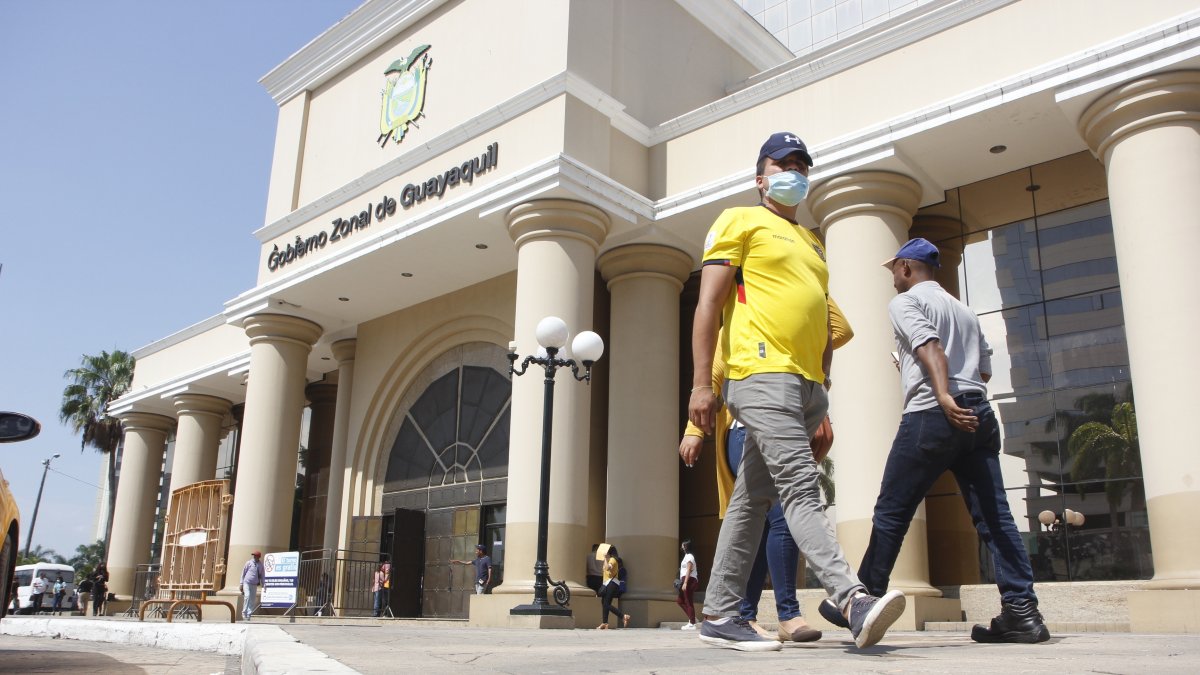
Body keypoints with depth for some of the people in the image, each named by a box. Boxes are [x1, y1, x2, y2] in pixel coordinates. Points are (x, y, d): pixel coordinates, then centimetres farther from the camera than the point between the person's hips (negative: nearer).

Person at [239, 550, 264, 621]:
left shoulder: (260, 565, 7)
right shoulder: (249, 563, 1)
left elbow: (262, 576, 14)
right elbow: (243, 573, 4)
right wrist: (241, 584, 0)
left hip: (254, 585, 3)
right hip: (247, 583, -3)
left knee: (253, 600, 1)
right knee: (247, 596, -21)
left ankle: (249, 614, 9)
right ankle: (244, 612, -12)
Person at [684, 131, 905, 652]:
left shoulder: (813, 243, 28)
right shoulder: (740, 221, 6)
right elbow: (708, 305, -4)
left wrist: (823, 398, 21)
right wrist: (701, 384, -13)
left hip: (808, 385, 7)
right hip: (764, 375, -7)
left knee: (752, 501, 7)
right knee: (801, 490, -18)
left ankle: (719, 616, 11)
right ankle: (853, 601, -26)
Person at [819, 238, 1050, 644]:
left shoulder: (905, 301, 3)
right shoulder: (963, 309, 25)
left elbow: (930, 347, -15)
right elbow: (985, 370, 21)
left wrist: (944, 398, -27)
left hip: (932, 415, -7)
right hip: (978, 415, 7)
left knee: (890, 514, 2)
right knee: (994, 516, 3)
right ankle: (1021, 611, -2)